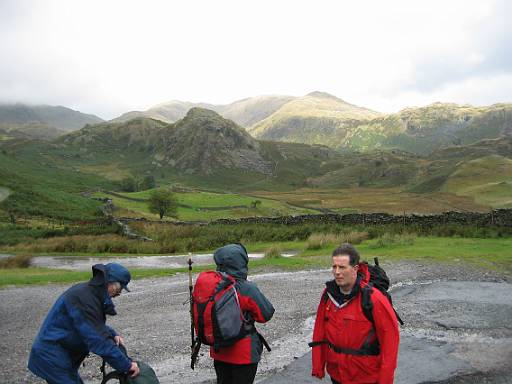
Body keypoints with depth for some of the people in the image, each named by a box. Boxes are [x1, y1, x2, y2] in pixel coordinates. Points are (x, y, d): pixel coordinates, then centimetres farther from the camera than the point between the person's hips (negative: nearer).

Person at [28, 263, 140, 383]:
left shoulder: (87, 292, 4)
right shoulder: (83, 299, -27)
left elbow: (97, 325, 19)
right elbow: (99, 341, -29)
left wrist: (113, 335, 1)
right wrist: (127, 365, -23)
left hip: (58, 355, 10)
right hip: (53, 358, -10)